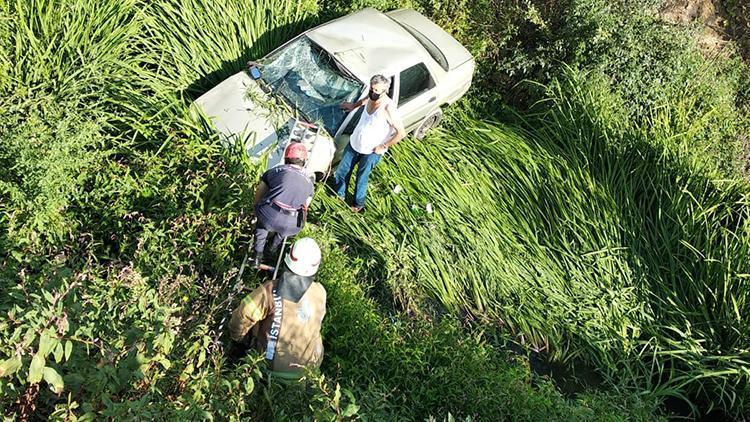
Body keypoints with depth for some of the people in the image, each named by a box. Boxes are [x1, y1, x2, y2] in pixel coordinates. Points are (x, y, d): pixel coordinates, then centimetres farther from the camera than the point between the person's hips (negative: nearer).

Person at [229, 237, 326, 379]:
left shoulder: (270, 290, -23)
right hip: (309, 365, 1)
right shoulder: (320, 292, -13)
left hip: (273, 363, -1)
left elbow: (244, 314, -21)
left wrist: (236, 336, 1)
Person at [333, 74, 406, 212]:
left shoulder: (388, 108, -32)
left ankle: (359, 204, 41)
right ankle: (339, 194, 46)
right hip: (354, 143, 6)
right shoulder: (372, 97, -12)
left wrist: (383, 146, -20)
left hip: (371, 151, -6)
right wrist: (354, 105, 21)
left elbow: (401, 133, -28)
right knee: (342, 171, 19)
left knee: (361, 179, 14)